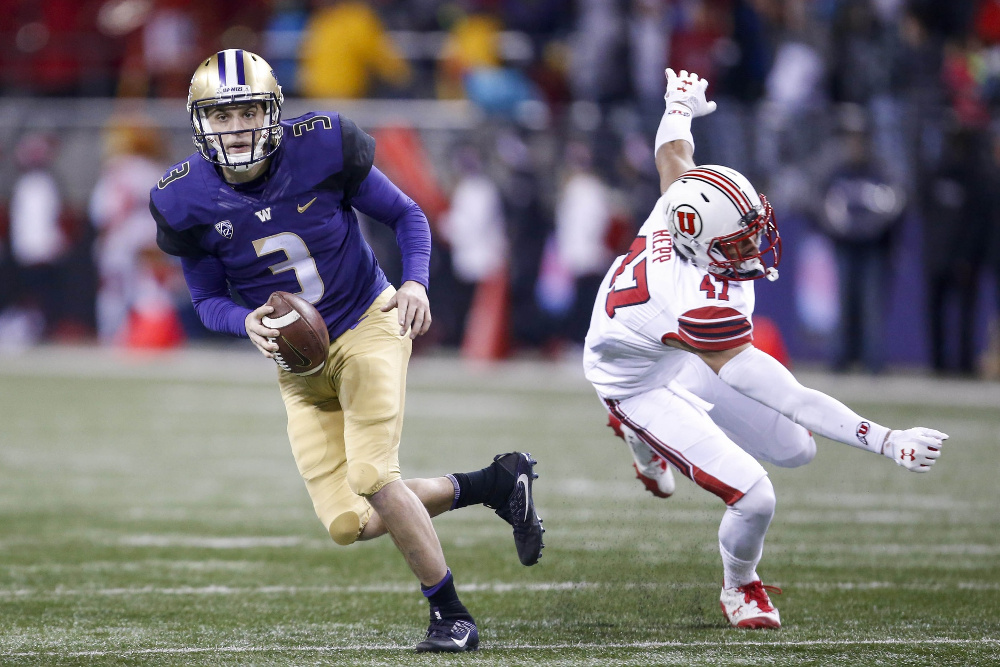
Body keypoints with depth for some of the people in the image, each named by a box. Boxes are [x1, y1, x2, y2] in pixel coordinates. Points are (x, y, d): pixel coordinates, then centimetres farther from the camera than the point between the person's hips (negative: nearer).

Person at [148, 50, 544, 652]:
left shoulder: (320, 150, -17)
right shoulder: (189, 201, -11)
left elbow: (407, 216, -4)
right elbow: (208, 299, 2)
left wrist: (416, 282, -22)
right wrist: (246, 322, -21)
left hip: (368, 326, -3)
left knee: (372, 477, -21)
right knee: (348, 524, -5)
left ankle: (452, 616, -2)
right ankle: (496, 483, 17)